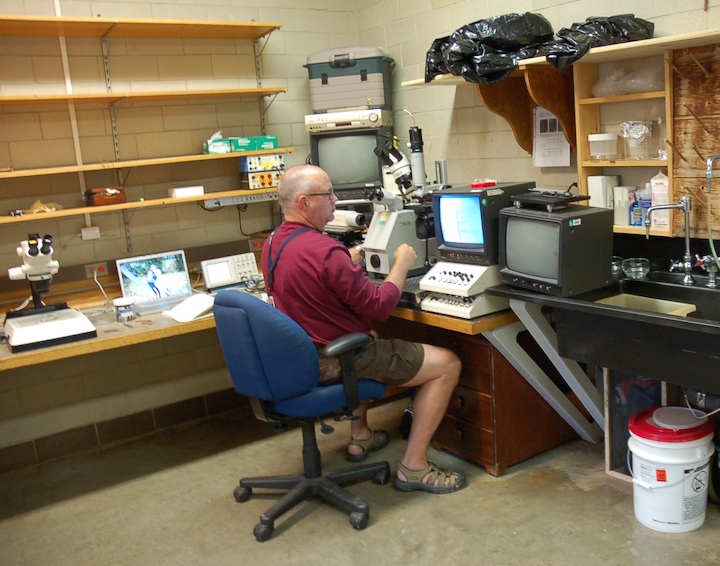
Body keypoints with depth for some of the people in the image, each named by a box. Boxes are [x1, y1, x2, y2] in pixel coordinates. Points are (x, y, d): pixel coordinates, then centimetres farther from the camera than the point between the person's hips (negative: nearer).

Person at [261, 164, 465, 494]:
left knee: (368, 340, 40)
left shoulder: (272, 244, 3)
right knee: (448, 364, -2)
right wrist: (402, 264, -5)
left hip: (300, 358, 10)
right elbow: (380, 307, -19)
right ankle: (414, 467, 3)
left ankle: (359, 436, 39)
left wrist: (349, 262, 18)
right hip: (333, 363, -9)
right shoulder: (325, 251, -26)